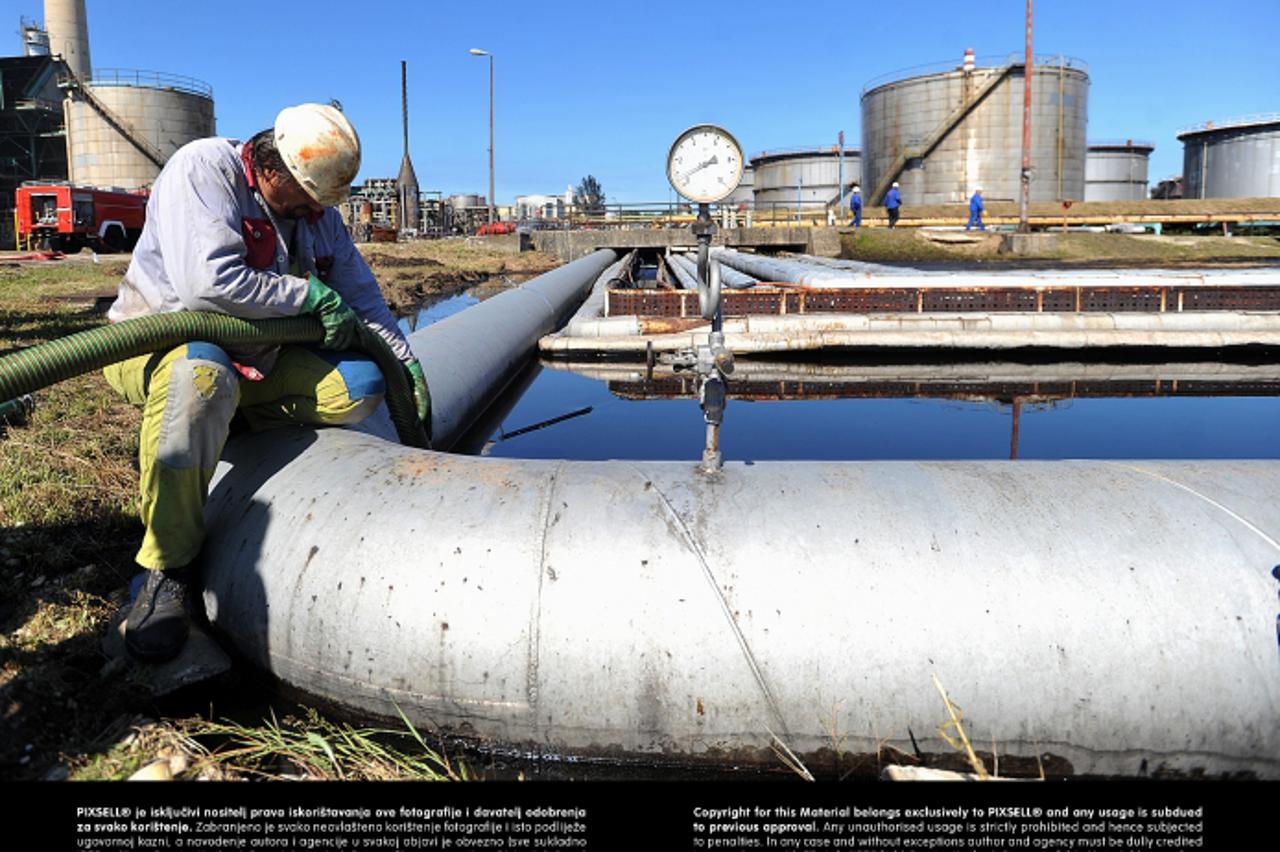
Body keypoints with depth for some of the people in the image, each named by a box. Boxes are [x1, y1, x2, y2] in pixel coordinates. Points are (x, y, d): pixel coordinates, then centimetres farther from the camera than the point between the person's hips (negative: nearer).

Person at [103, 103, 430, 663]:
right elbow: (211, 281, -31)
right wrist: (312, 295, -21)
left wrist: (406, 363, 7)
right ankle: (167, 571, -29)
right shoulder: (202, 167, -17)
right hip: (155, 346, -7)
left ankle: (211, 429, -8)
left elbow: (362, 297, 14)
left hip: (254, 361, 7)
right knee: (202, 372, -42)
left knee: (362, 383, -8)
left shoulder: (318, 214, 5)